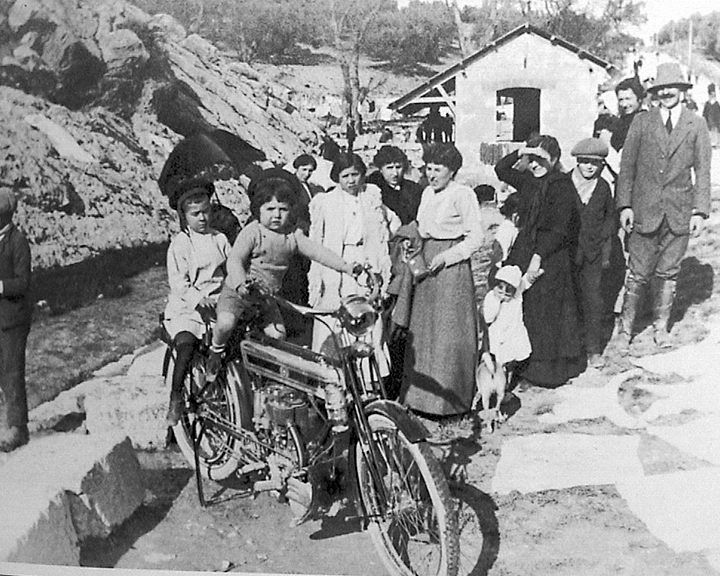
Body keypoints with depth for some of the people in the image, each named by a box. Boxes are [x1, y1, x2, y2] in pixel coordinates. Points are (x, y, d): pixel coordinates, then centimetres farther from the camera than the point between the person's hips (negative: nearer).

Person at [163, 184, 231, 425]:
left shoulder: (220, 239, 13)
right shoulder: (180, 244, 1)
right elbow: (177, 281, -7)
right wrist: (197, 297, -23)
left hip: (219, 302, 4)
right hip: (187, 306, -3)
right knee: (186, 344, -28)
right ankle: (176, 398, -18)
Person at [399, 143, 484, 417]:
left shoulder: (463, 195, -10)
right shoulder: (427, 193, 12)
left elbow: (476, 237, -11)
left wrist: (447, 256, -17)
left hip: (452, 267, -7)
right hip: (427, 266, 7)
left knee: (448, 334, -1)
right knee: (421, 331, 9)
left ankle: (449, 399, 10)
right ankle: (421, 395, 21)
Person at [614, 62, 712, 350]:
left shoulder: (696, 125, 6)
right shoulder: (641, 122, 4)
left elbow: (702, 170, 5)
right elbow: (627, 166, 2)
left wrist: (700, 210, -2)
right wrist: (625, 205, -6)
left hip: (679, 213, 1)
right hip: (644, 210, -1)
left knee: (668, 272, 9)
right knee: (638, 273, 2)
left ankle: (661, 326, 23)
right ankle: (626, 326, 15)